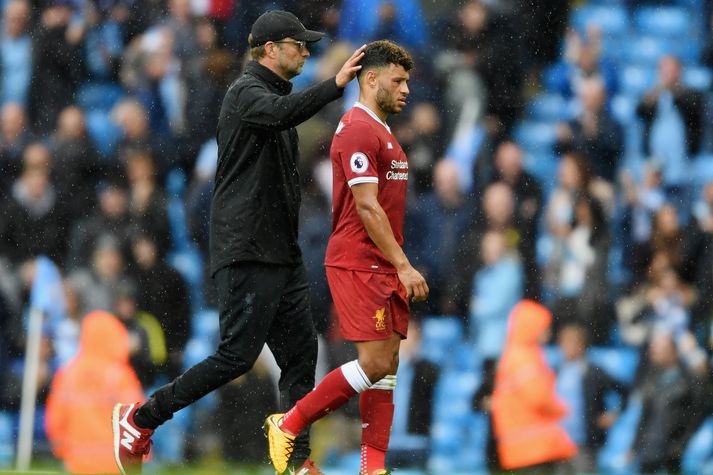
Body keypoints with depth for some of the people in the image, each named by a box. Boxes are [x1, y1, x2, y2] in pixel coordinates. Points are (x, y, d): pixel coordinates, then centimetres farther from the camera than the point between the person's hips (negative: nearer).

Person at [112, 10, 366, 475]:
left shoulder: (272, 94, 21)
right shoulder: (246, 92, -9)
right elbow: (281, 113, -33)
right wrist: (336, 84, -39)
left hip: (282, 253, 10)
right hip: (246, 252, -10)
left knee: (301, 351, 4)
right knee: (238, 354, -12)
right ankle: (140, 419, -2)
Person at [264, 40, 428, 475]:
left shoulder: (381, 132, 18)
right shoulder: (358, 130, -13)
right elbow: (366, 207, -19)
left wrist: (400, 266, 16)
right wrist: (403, 265, -19)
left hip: (385, 267, 10)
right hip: (358, 264, -10)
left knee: (389, 363, 5)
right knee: (375, 362, -13)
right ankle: (288, 426, -2)